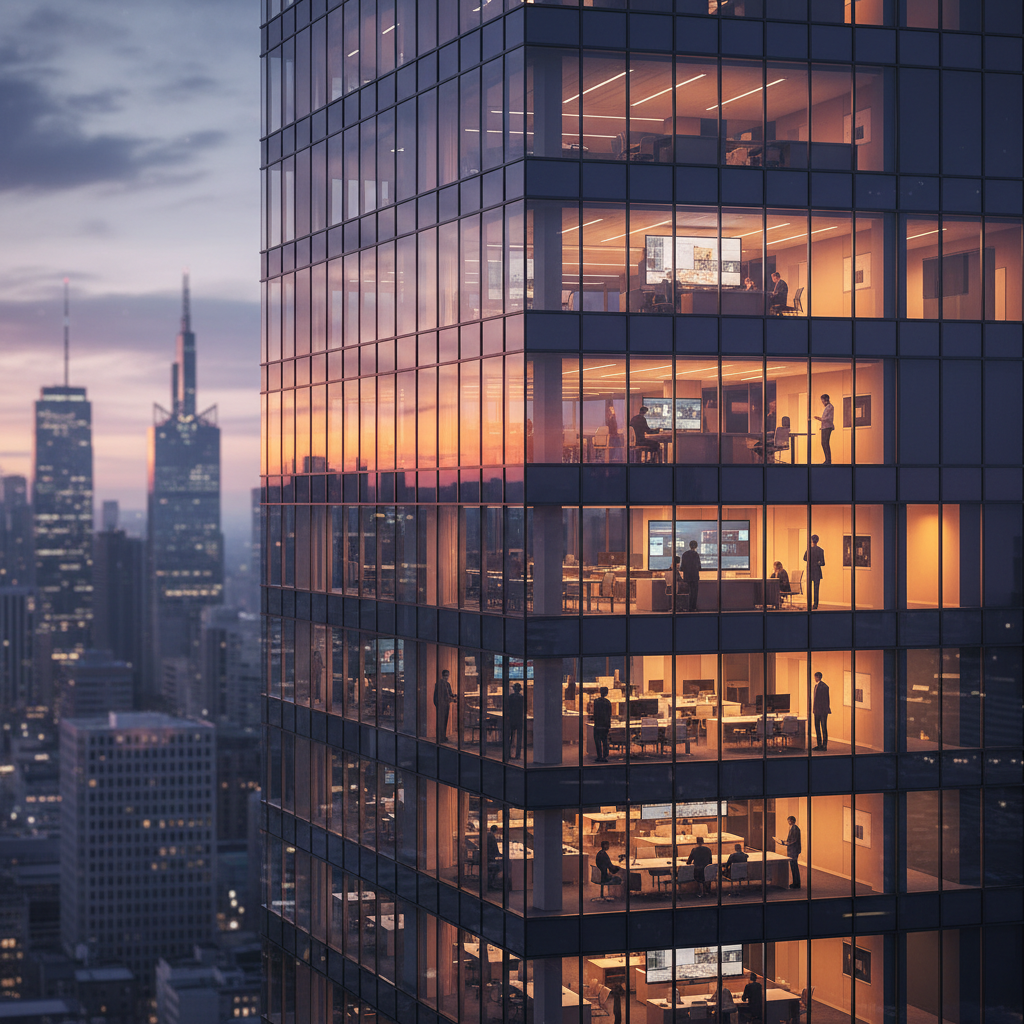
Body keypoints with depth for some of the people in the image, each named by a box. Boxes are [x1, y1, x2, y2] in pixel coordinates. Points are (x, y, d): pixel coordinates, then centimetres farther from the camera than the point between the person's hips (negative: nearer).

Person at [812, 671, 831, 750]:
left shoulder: (824, 686, -11)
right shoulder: (816, 686, 14)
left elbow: (826, 699, -12)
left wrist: (826, 709, -14)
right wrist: (813, 709, 14)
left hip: (823, 711, -9)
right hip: (817, 711, 9)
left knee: (824, 728, -4)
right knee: (817, 727, 11)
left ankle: (824, 745, -1)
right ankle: (819, 745, 18)